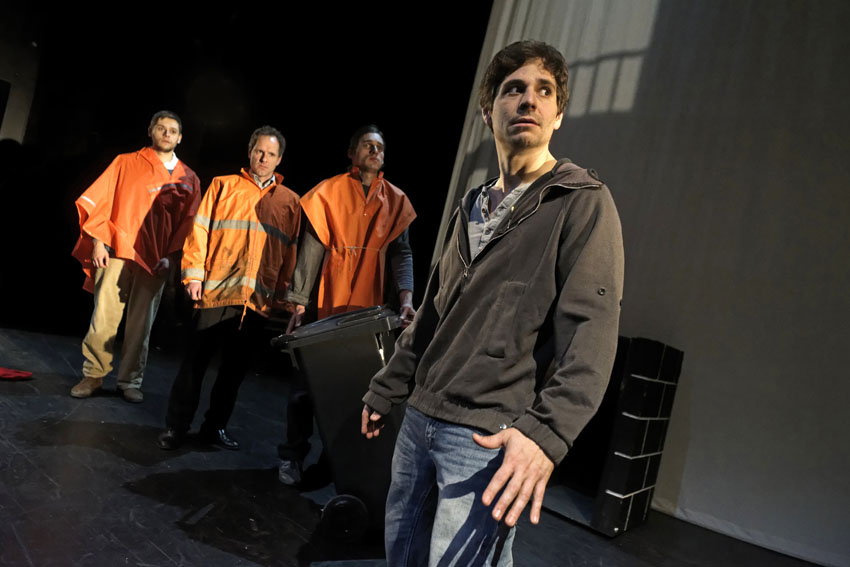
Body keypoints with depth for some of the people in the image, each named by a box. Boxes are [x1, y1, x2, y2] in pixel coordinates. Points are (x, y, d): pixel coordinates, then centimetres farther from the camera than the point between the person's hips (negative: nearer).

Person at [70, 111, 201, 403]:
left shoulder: (189, 179, 11)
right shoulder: (126, 163, 8)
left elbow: (189, 222, 7)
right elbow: (102, 200, 4)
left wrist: (170, 256, -4)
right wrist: (98, 242, -5)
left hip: (155, 259, 1)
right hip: (117, 251, -1)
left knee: (141, 324, 4)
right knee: (104, 318, -4)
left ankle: (130, 381, 15)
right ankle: (93, 375, 11)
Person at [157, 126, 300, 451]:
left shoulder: (290, 202, 11)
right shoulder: (224, 186, 8)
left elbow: (291, 253, 9)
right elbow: (201, 229, 3)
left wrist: (283, 297, 4)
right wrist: (194, 275, -5)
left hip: (258, 299, 2)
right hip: (216, 290, -2)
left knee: (236, 366, 9)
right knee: (196, 360, 2)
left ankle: (215, 427, 23)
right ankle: (175, 427, 15)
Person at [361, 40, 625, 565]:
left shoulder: (584, 203, -6)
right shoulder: (473, 207, 16)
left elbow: (591, 330, -16)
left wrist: (547, 432, -28)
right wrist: (386, 389, 22)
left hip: (492, 438, -7)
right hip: (419, 418, 7)